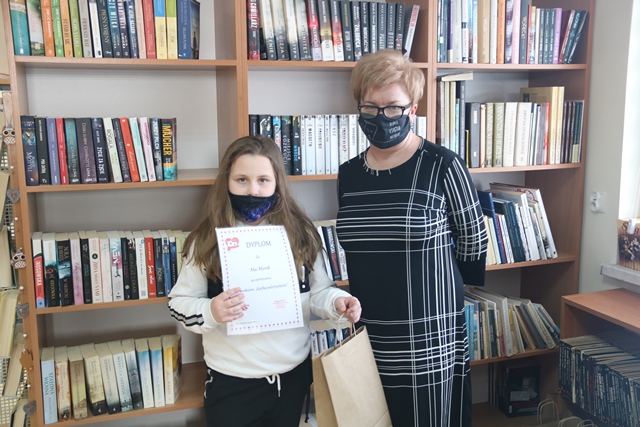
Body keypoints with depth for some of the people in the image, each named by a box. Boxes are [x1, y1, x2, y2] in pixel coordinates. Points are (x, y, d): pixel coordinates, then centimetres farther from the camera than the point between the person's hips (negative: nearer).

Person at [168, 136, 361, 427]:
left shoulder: (300, 233, -3)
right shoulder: (207, 240, -9)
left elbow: (317, 293, 5)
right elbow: (179, 303, -4)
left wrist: (336, 301, -16)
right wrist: (210, 312, -24)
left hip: (294, 374, 2)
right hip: (231, 382, -2)